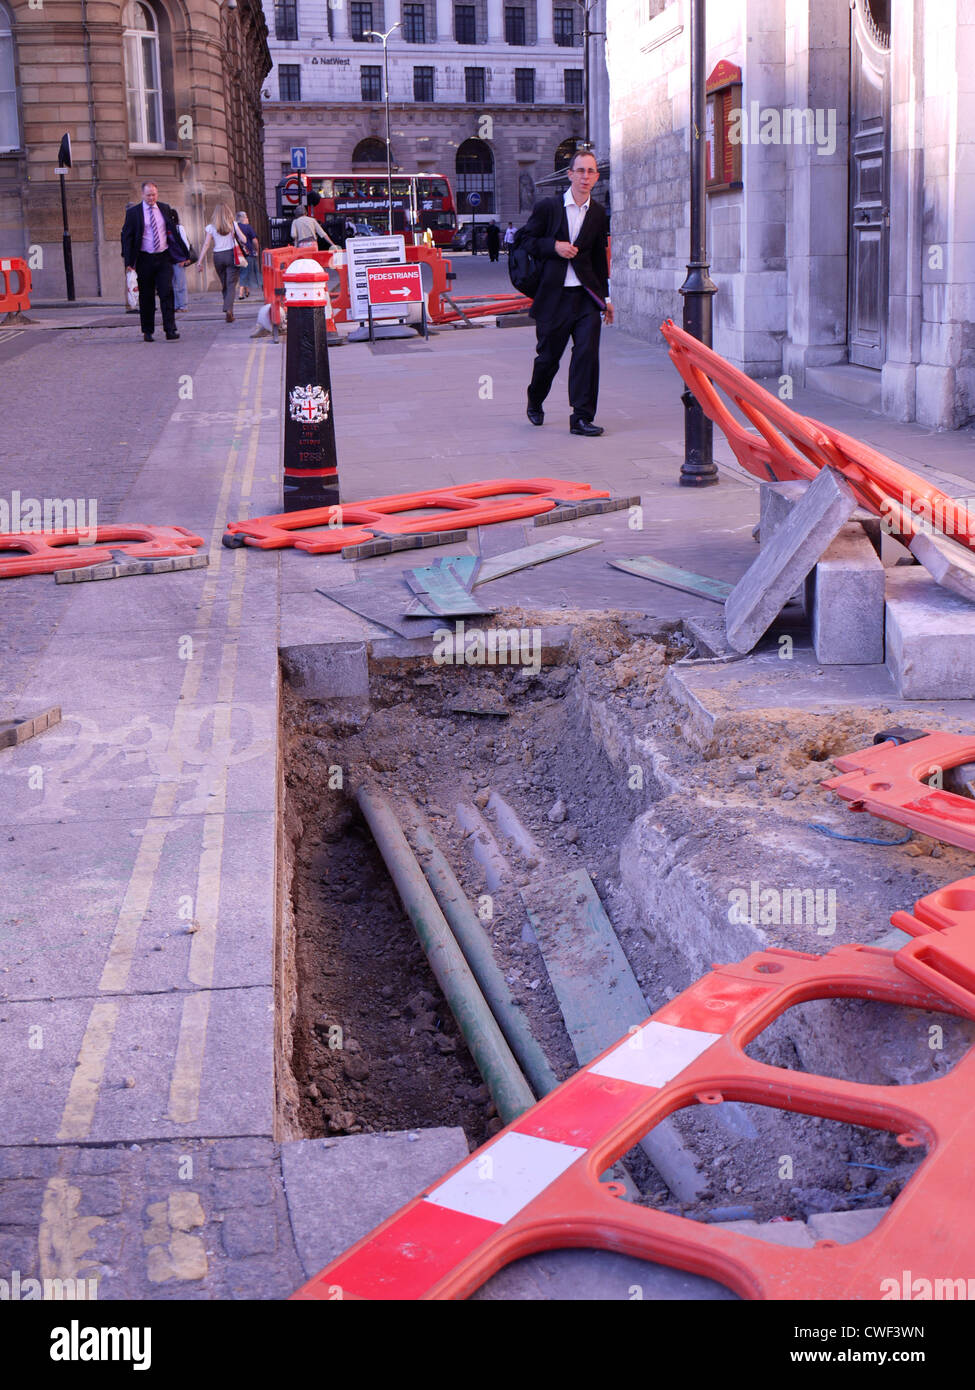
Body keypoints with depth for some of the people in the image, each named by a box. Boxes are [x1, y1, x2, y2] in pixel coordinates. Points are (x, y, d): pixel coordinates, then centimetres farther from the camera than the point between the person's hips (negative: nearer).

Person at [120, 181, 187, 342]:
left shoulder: (165, 209, 8)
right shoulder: (133, 212, 0)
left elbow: (173, 231, 15)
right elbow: (127, 237, -1)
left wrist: (183, 253, 12)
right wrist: (128, 262, -7)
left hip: (164, 258, 1)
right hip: (145, 259, -1)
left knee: (167, 292, -9)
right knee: (146, 296, 5)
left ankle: (170, 330, -11)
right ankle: (147, 331, 15)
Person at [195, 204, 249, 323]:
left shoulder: (211, 227, 2)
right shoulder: (233, 224, 0)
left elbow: (206, 245, -2)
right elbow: (243, 239, -3)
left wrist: (200, 261, -2)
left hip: (218, 256, 2)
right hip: (231, 255, -2)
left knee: (224, 285, 14)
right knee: (231, 285, -4)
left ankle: (228, 310, 16)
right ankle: (228, 309, -23)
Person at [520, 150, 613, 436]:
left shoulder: (598, 213, 9)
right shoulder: (547, 207, 0)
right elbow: (527, 240, 5)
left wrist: (605, 297, 17)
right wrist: (554, 246, -13)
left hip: (586, 295, 2)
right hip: (553, 295, -2)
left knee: (587, 353, -11)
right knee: (548, 356, 8)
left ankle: (582, 418, -6)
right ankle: (535, 401, 37)